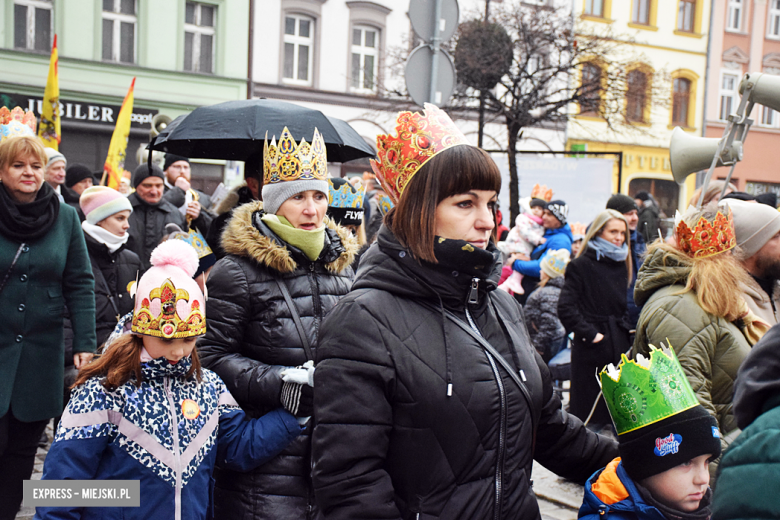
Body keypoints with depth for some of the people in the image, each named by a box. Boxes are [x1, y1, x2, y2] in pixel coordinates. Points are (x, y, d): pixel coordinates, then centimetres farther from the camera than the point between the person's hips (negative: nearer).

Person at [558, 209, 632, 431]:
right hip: (591, 348, -6)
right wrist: (590, 334, -15)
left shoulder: (621, 265, 13)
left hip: (619, 347, 6)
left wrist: (626, 329, 7)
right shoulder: (581, 265, -7)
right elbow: (565, 308, -15)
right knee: (589, 415, 1)